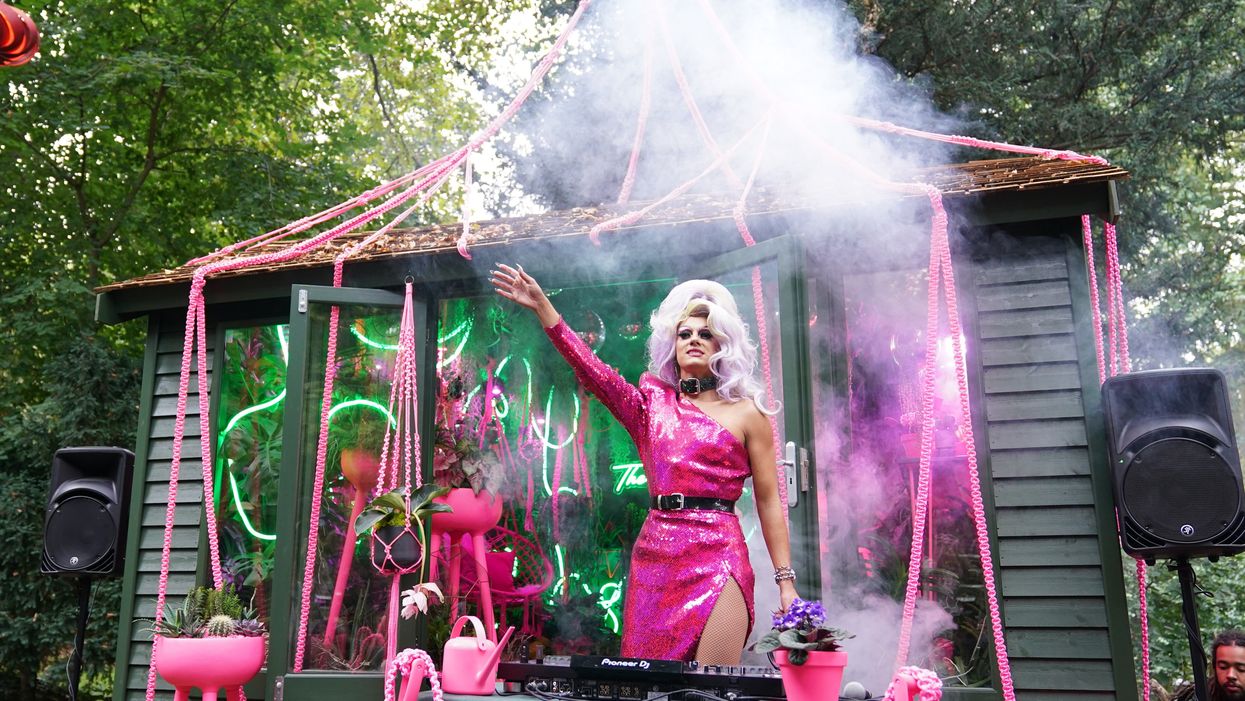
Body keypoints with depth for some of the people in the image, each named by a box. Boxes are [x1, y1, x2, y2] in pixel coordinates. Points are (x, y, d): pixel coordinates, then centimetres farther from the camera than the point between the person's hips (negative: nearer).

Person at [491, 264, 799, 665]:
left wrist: (786, 582, -1)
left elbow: (769, 503, 3)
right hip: (653, 557, 4)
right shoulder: (652, 403, 12)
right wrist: (542, 306, -6)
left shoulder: (745, 413, 5)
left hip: (717, 558, -3)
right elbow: (590, 369, 2)